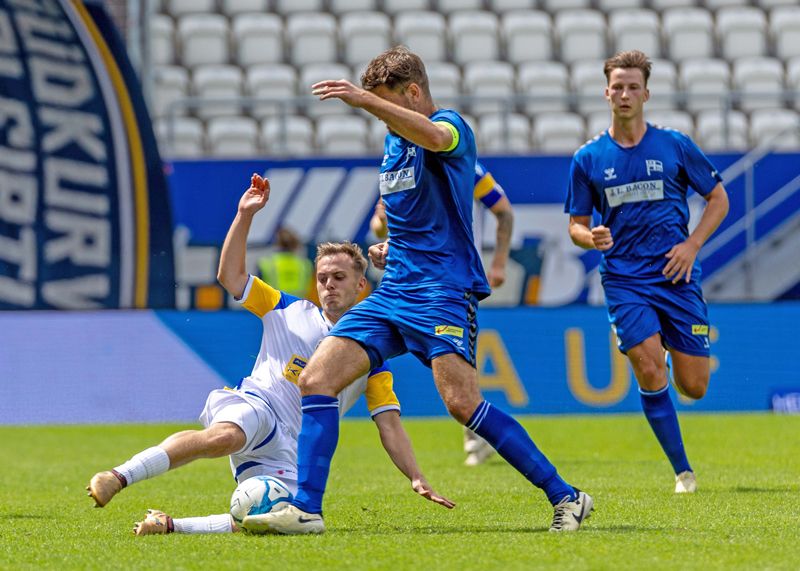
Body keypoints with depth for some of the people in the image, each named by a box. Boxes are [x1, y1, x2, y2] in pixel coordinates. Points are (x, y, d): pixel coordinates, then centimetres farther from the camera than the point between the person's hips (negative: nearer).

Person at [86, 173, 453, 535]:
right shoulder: (291, 313, 17)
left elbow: (390, 425, 13)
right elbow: (230, 276, 14)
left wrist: (417, 479, 2)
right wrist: (245, 215, 4)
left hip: (290, 453, 2)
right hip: (254, 407, -2)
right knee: (225, 436, -42)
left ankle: (170, 525, -15)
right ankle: (120, 476, -47)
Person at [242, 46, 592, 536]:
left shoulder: (450, 126, -7)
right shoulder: (393, 141, 19)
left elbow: (433, 137, -35)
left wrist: (363, 100, -40)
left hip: (443, 290, -8)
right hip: (393, 292, 8)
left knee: (462, 403, -22)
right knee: (315, 379, -5)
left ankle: (566, 498, -14)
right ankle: (306, 509, -6)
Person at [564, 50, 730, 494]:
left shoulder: (675, 146, 2)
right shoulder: (587, 159, 3)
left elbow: (718, 198, 10)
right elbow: (576, 225, 9)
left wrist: (691, 245, -4)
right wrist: (591, 237, -14)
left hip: (677, 277, 0)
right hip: (624, 281, 0)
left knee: (693, 387, 0)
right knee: (649, 370, -18)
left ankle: (680, 351, 39)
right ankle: (682, 471, -5)